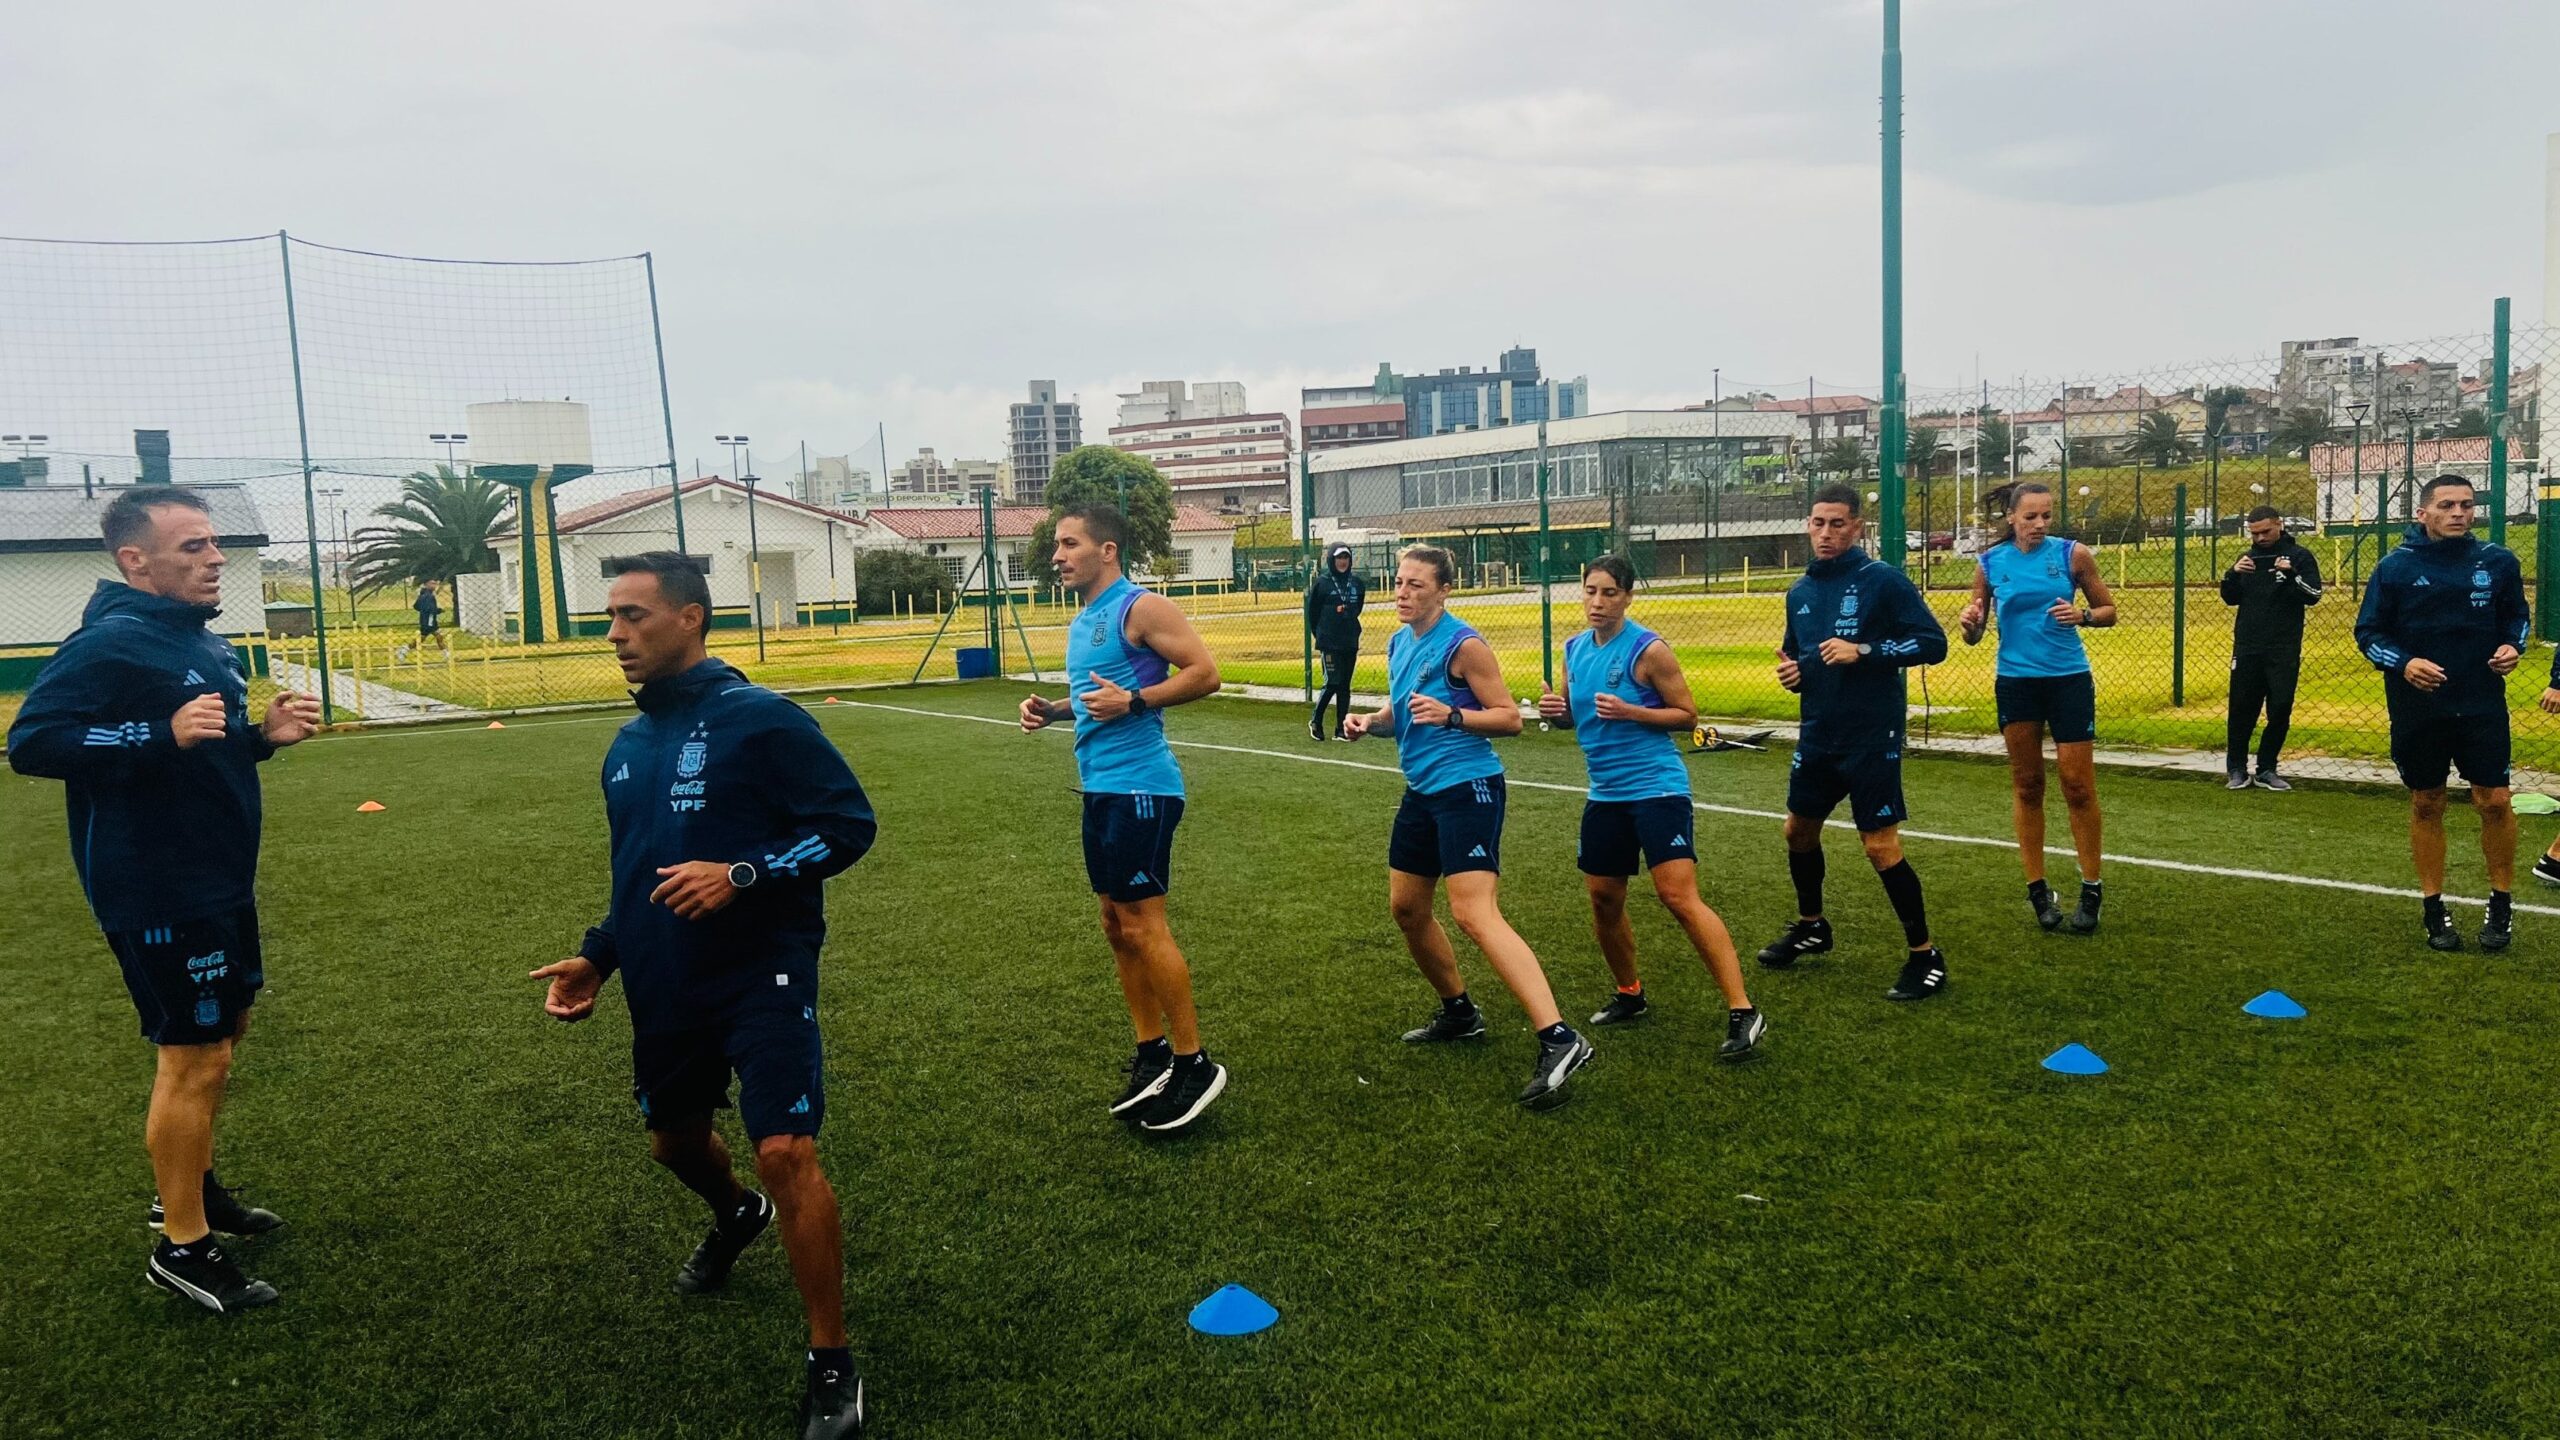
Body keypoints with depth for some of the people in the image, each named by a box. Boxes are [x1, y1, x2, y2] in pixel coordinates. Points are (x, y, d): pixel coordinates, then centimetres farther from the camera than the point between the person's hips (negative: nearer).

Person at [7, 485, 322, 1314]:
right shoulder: (108, 644, -18)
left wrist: (261, 735, 1)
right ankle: (183, 1246, 12)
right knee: (194, 1058, -2)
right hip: (160, 895, -9)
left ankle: (191, 1187, 38)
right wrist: (162, 733, -32)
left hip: (221, 884, 9)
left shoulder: (205, 643, 10)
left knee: (225, 1032, 20)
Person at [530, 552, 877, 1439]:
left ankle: (831, 1366, -2)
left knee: (785, 1153, -16)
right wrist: (599, 955, 10)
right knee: (674, 1140, 23)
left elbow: (848, 823, -15)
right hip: (665, 991, 8)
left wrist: (742, 875, -26)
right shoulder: (627, 749, 10)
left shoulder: (760, 720, -13)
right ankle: (735, 1217, 59)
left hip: (761, 978, -8)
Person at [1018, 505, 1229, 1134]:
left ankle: (1195, 1065, 4)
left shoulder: (1141, 608, -11)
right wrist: (1054, 710, 10)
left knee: (1142, 926, -7)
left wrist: (1133, 701, -23)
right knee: (1117, 927, 12)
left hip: (1139, 787, -9)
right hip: (1100, 788, 9)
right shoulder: (1081, 622, 16)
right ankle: (1152, 1056, 23)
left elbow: (1205, 673, -17)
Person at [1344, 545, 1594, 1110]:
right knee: (1407, 906, 14)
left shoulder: (1463, 645, -13)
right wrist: (1370, 721, 4)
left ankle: (1558, 1041, -23)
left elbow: (1510, 717, -12)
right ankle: (1459, 1013, 34)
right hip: (1422, 790, 9)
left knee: (1475, 913, -20)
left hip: (1467, 787, -9)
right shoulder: (1398, 643, 11)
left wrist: (1452, 715, -27)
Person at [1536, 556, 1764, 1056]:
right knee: (1604, 898, 11)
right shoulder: (1574, 650, 7)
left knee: (1678, 896, -15)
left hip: (1656, 787, -7)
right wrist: (1555, 711, -4)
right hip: (1605, 792, 7)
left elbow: (1687, 715, -7)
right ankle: (1630, 995, 32)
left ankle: (1742, 1012, -12)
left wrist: (1630, 712, -21)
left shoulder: (1649, 650, -11)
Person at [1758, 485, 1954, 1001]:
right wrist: (1791, 671, 1)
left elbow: (1933, 643, -14)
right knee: (1798, 829, 17)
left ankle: (1925, 956, 6)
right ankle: (1811, 927, 39)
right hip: (1817, 734, 7)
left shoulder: (1882, 580, -10)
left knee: (1881, 845, -7)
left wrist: (1864, 651, -23)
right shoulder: (1799, 592, 9)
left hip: (1872, 737, -7)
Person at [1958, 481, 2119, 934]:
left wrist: (2082, 616, -16)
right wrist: (1969, 623, -16)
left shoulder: (2073, 554, -2)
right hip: (2015, 683, 1)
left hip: (2069, 679, -1)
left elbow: (2109, 612, 5)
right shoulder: (1991, 564, 2)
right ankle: (2037, 889, 15)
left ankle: (2091, 892, 10)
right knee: (2026, 785, 5)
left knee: (2078, 786, -2)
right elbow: (1974, 637, 7)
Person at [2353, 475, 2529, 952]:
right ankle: (2434, 908, 19)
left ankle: (2502, 903, 17)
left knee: (2494, 801, -3)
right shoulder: (2395, 567, -3)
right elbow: (2368, 631, 1)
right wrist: (2403, 663, -16)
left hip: (2483, 705, 1)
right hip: (2417, 710, -1)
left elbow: (2517, 614, 16)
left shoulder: (2498, 562, 2)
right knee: (2426, 805, 7)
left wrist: (2512, 646, -4)